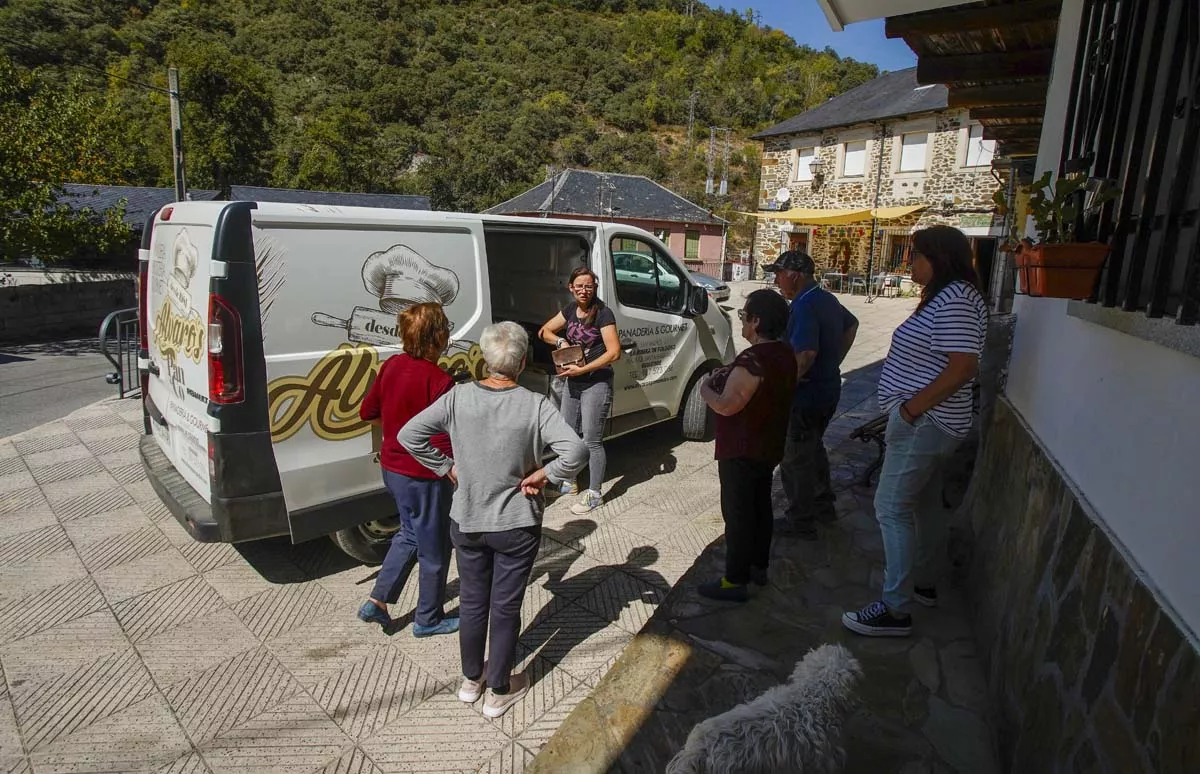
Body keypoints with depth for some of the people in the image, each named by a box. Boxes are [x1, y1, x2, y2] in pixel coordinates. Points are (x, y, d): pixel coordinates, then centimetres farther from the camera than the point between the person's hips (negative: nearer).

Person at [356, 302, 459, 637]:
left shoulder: (392, 365, -3)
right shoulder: (439, 381, -26)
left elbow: (368, 412, 8)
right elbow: (446, 443, -26)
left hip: (392, 467, 8)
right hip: (425, 475, -8)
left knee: (410, 534, 28)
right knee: (433, 548, 13)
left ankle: (377, 602, 31)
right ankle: (428, 618, 31)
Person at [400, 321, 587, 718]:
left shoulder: (459, 397, -11)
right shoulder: (535, 405, -20)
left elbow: (409, 435, -9)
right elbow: (576, 451, -30)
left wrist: (447, 467, -1)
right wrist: (542, 476, -16)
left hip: (466, 522, 3)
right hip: (516, 525, -3)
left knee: (472, 602, 22)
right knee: (506, 608, 14)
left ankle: (471, 679, 42)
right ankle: (499, 691, 32)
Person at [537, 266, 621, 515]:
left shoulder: (603, 313, -13)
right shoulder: (570, 310, 7)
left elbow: (614, 352, -19)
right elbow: (544, 331, 15)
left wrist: (582, 369, -22)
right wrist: (560, 341, -6)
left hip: (596, 384, -7)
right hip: (572, 382, 7)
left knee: (592, 441, -2)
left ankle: (593, 494, 11)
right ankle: (568, 481, 34)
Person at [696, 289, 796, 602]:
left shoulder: (752, 361, -27)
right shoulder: (786, 355, 4)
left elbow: (726, 406, -26)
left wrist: (706, 388, -8)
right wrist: (729, 379, 10)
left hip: (741, 451, -9)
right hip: (769, 447, 10)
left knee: (737, 513, 0)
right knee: (760, 505, 20)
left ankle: (735, 581, 10)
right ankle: (758, 566, 34)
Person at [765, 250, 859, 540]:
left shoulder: (804, 306, -23)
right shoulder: (827, 299, 8)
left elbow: (806, 354, -35)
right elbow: (852, 325, 26)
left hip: (806, 396, -10)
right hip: (829, 390, 10)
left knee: (795, 460, 5)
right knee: (814, 449, 26)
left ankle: (800, 522, 16)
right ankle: (824, 505, 39)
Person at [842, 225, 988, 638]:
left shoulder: (954, 300, -19)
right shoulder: (945, 295, 14)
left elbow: (962, 368, -26)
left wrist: (910, 409, -23)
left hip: (924, 422, -11)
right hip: (930, 421, 11)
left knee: (892, 509, -7)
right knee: (925, 503, 21)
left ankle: (894, 610, 0)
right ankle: (925, 584, 37)